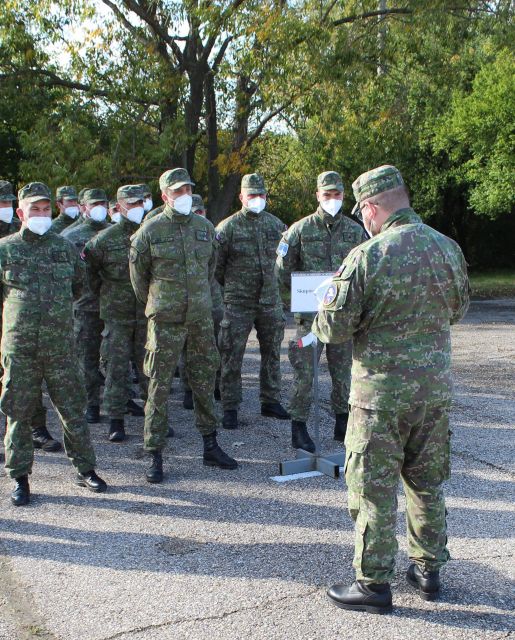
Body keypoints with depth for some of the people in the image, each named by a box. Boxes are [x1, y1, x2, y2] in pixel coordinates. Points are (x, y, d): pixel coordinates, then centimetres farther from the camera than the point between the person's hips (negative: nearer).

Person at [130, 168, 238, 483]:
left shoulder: (205, 227, 7)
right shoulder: (150, 231, -5)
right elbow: (138, 273, 6)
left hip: (201, 316, 4)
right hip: (165, 320, -4)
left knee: (205, 381, 12)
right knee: (160, 386, -1)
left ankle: (211, 446, 24)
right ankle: (155, 455, 8)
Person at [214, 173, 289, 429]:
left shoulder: (275, 224, 6)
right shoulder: (227, 227, -6)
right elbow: (215, 266, -1)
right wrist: (231, 286, 6)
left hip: (270, 301, 4)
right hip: (238, 303, -4)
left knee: (272, 352, 12)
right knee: (232, 356, -1)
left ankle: (271, 401, 26)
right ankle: (230, 408, 9)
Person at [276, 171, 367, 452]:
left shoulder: (355, 231, 6)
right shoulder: (300, 229, -1)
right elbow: (283, 269, 3)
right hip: (310, 314, -3)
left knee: (342, 371, 11)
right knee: (304, 371, -1)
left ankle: (342, 424, 25)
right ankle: (299, 428, 9)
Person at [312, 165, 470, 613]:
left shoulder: (366, 257, -16)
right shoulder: (448, 249, 1)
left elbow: (334, 330, -13)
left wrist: (326, 307, 8)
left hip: (381, 390, -5)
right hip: (436, 387, 6)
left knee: (374, 487, 6)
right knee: (427, 481, 19)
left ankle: (374, 584, 15)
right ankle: (428, 569, 31)